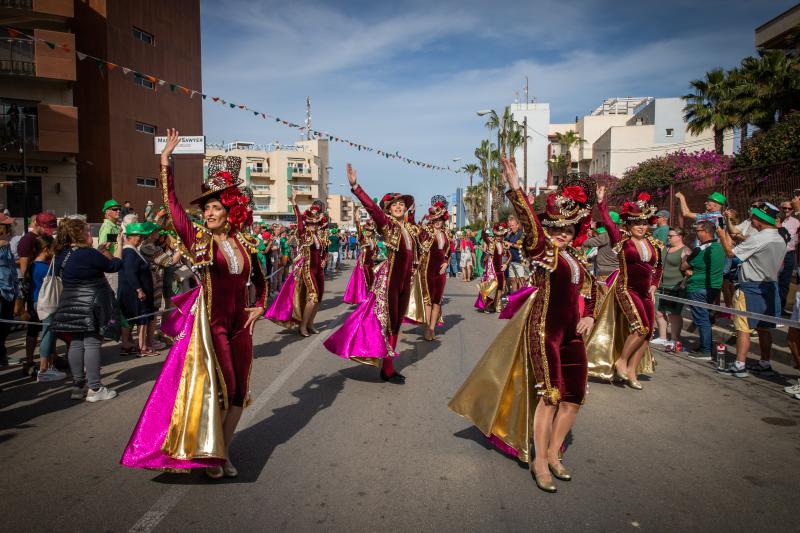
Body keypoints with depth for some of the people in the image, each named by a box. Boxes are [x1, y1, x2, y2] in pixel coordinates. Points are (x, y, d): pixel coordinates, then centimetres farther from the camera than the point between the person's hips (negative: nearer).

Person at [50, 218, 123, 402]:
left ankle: (78, 386, 17)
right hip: (91, 306, -8)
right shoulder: (88, 253, -18)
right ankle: (94, 389, -1)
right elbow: (114, 265, -8)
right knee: (92, 343, -4)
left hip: (71, 306, 8)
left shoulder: (61, 254, 5)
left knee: (76, 343, 11)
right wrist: (119, 244, 3)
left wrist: (100, 250, 18)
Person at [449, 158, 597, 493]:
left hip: (571, 333, 7)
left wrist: (589, 315, 10)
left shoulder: (575, 257, 14)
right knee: (550, 394, -5)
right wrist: (514, 187, -38)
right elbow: (529, 220, -24)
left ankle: (553, 454, 25)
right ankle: (539, 462, 9)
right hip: (544, 329, -7)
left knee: (574, 396, 9)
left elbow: (590, 286, 26)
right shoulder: (541, 249, -6)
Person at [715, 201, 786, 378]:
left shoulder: (758, 239, -19)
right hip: (770, 287, 9)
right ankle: (765, 364, 21)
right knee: (764, 328, 14)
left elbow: (731, 252, -15)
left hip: (751, 288, -9)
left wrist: (722, 234, -1)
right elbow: (779, 265, 19)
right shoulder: (780, 240, 10)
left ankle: (739, 365, -3)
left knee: (744, 328, -5)